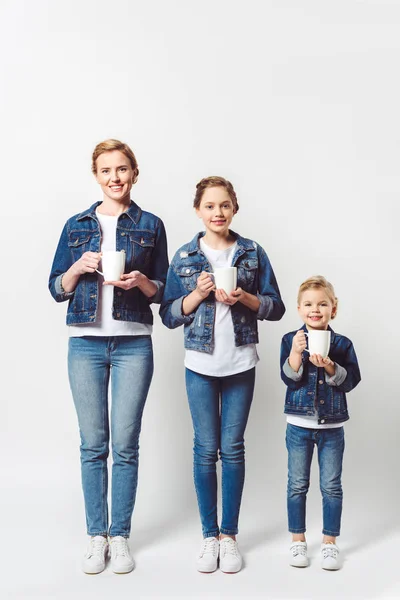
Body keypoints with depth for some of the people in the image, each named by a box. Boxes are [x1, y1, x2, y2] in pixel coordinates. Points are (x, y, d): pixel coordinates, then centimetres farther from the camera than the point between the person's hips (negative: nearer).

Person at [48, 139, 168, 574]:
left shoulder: (150, 225, 6)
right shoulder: (77, 226, 9)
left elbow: (161, 291, 9)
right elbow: (57, 289, 9)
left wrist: (139, 281, -12)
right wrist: (79, 267, -9)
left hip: (133, 343, -1)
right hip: (85, 342, 1)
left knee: (125, 444, 2)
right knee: (93, 444, 6)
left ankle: (120, 536, 15)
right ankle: (96, 535, 18)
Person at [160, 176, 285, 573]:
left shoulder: (252, 253, 3)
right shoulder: (184, 257, 3)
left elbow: (275, 308, 4)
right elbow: (169, 315, 2)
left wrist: (244, 298, -14)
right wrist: (197, 293, -14)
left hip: (240, 364, 0)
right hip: (200, 364, 0)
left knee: (232, 448, 5)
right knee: (206, 448, 5)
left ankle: (229, 535, 18)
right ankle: (209, 536, 18)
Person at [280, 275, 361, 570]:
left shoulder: (342, 344, -2)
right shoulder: (291, 340, -4)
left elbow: (351, 380, -9)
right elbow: (289, 378, -12)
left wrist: (329, 366, -24)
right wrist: (296, 352, -28)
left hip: (332, 426, 1)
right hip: (299, 424, 0)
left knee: (332, 486, 7)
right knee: (297, 485, 9)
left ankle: (330, 542, 21)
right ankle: (298, 540, 23)